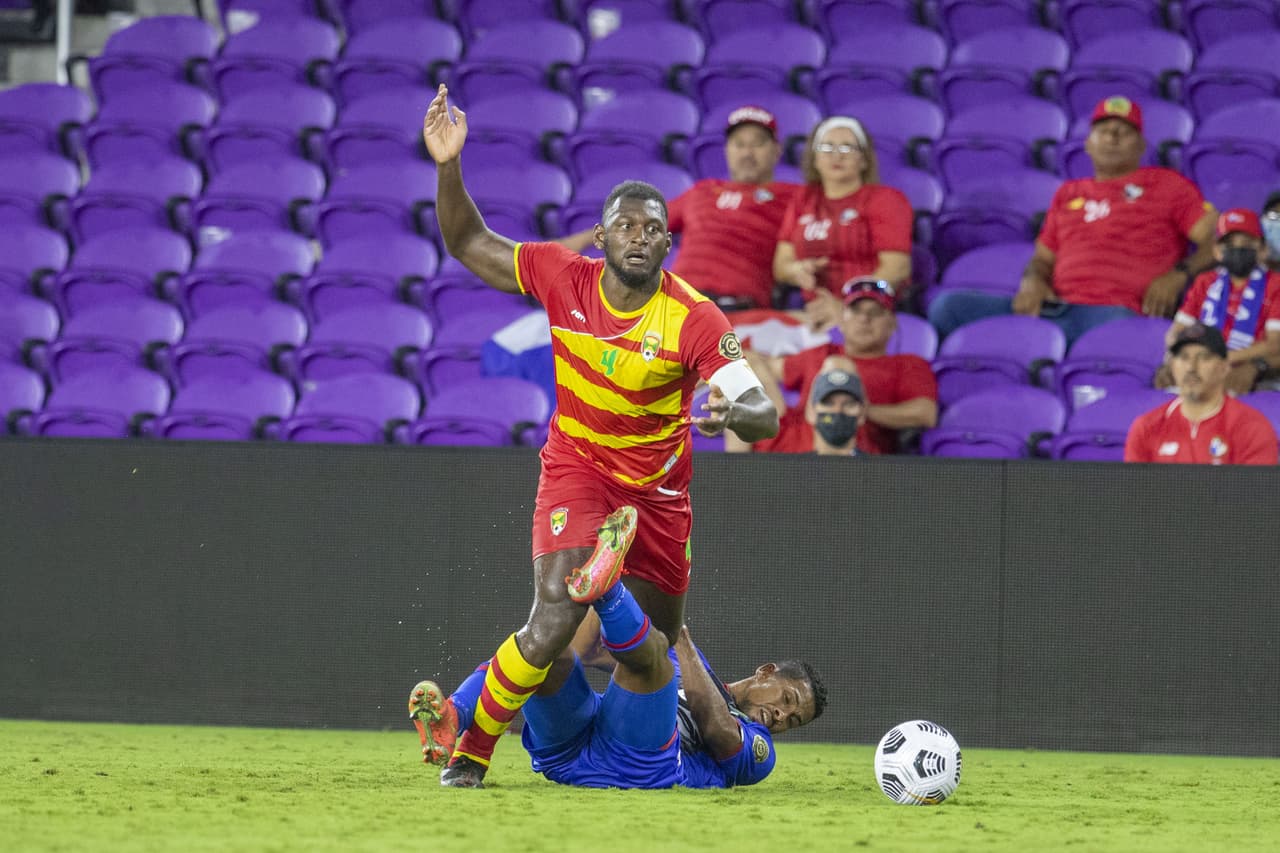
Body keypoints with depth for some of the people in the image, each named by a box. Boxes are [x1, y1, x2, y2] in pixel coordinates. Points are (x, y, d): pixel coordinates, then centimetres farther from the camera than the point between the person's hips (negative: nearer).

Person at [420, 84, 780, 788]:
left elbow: (766, 416, -23)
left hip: (659, 490, 1)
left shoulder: (695, 319, -19)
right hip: (576, 472, -1)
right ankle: (470, 751, -8)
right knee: (555, 622, -23)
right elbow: (468, 243, 0)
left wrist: (734, 413, -47)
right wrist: (447, 168, -15)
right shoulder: (564, 279, -12)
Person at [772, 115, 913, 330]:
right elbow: (781, 265, 18)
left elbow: (896, 268, -7)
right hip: (815, 314, 4)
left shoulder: (885, 200, 5)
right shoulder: (802, 201, 20)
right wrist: (798, 270, -9)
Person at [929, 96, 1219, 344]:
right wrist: (1032, 279, 8)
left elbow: (1215, 238, 8)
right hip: (1056, 306, 5)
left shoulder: (1167, 185, 17)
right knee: (948, 306, -14)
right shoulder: (1068, 194, 32)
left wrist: (1179, 275, -10)